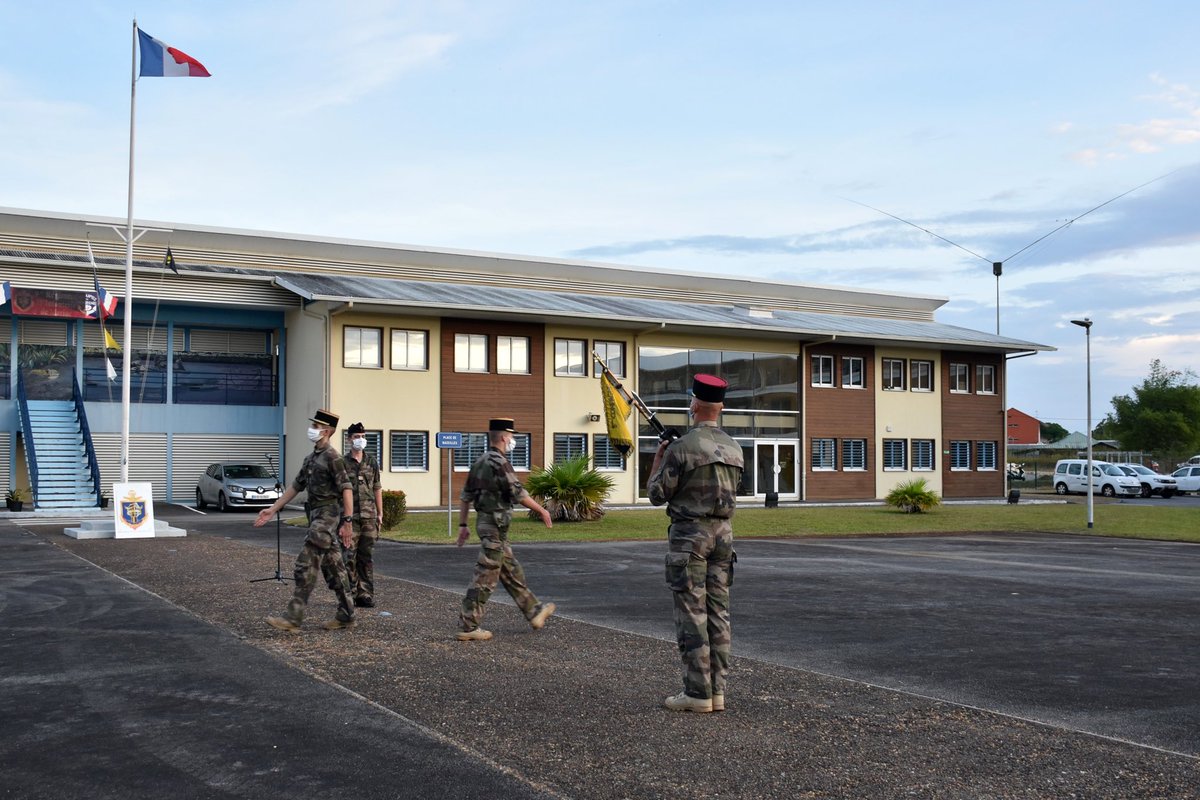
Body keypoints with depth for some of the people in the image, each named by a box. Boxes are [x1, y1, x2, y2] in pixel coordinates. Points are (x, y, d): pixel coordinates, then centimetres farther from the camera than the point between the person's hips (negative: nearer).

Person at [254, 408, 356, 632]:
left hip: (327, 515, -9)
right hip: (316, 515, 9)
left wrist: (347, 522, -23)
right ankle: (346, 615, 16)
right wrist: (273, 509, 18)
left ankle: (293, 617, -9)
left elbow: (346, 489, -18)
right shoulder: (311, 458, 15)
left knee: (306, 565, -11)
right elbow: (296, 486, 21)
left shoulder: (332, 458, -13)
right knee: (332, 567, 11)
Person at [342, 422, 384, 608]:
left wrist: (380, 513, 9)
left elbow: (377, 488, 13)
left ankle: (365, 595, 10)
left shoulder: (372, 461, 10)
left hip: (369, 516, 3)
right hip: (350, 517, -3)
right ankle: (349, 594, 4)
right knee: (349, 557, -3)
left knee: (366, 557, 5)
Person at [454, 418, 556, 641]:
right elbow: (519, 494, -19)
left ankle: (533, 612, 28)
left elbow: (465, 496, 14)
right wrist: (541, 510, -7)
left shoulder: (480, 462, 11)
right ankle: (467, 627, -3)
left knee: (512, 572, 17)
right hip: (496, 525, -10)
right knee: (485, 577, -6)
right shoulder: (499, 463, -17)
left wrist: (463, 525, 19)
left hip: (484, 521, 10)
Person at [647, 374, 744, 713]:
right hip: (723, 532, 6)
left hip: (689, 535, -6)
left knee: (692, 614, -3)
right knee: (718, 613, 9)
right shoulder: (734, 448, 7)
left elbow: (657, 494, -7)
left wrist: (658, 459, 10)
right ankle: (717, 691, 12)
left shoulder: (682, 447, -13)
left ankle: (697, 692, -1)